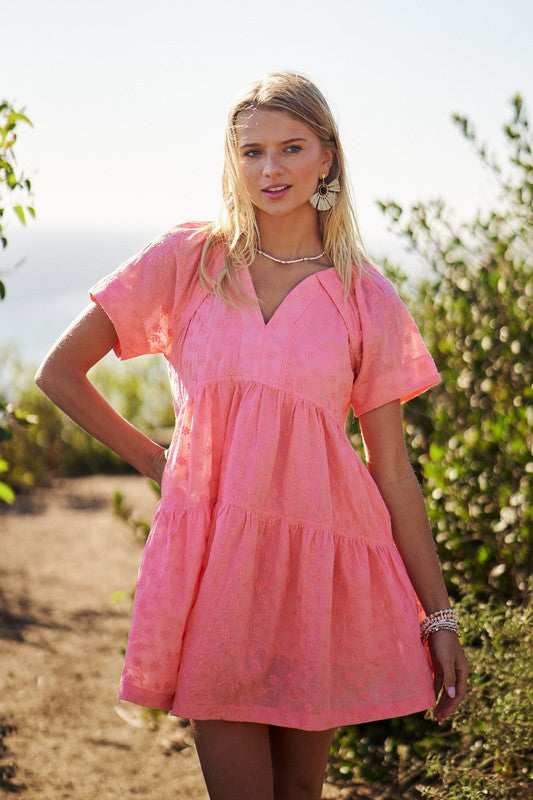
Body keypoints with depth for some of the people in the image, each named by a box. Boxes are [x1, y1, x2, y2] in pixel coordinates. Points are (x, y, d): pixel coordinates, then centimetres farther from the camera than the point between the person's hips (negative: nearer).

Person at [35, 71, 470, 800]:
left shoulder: (367, 298, 4)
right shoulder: (187, 261, 2)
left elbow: (393, 469, 5)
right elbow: (59, 373, 8)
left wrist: (440, 615, 4)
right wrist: (154, 462, 7)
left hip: (319, 564, 1)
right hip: (210, 557, -1)